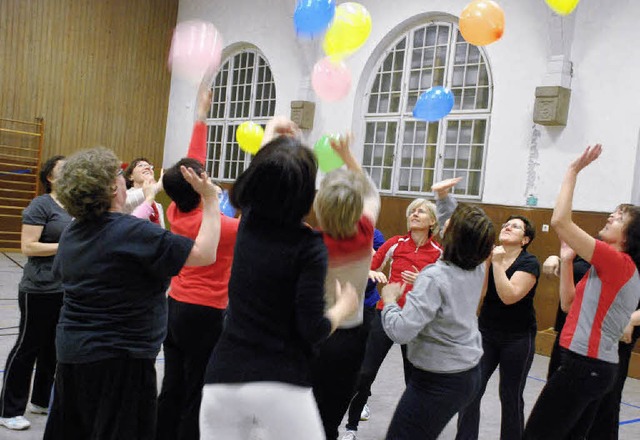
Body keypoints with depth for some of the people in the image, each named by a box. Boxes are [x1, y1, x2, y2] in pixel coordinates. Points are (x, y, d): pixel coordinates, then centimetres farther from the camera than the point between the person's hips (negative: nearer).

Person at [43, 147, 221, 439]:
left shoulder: (72, 233, 4)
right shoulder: (134, 233, -21)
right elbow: (205, 253, -22)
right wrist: (210, 200, -13)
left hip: (71, 350, 8)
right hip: (119, 360, -8)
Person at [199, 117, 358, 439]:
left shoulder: (249, 222, 4)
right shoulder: (308, 246, -11)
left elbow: (256, 180, 27)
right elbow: (313, 329, -14)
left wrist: (269, 137, 43)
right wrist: (344, 305, 6)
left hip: (223, 378, 5)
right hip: (280, 385, -4)